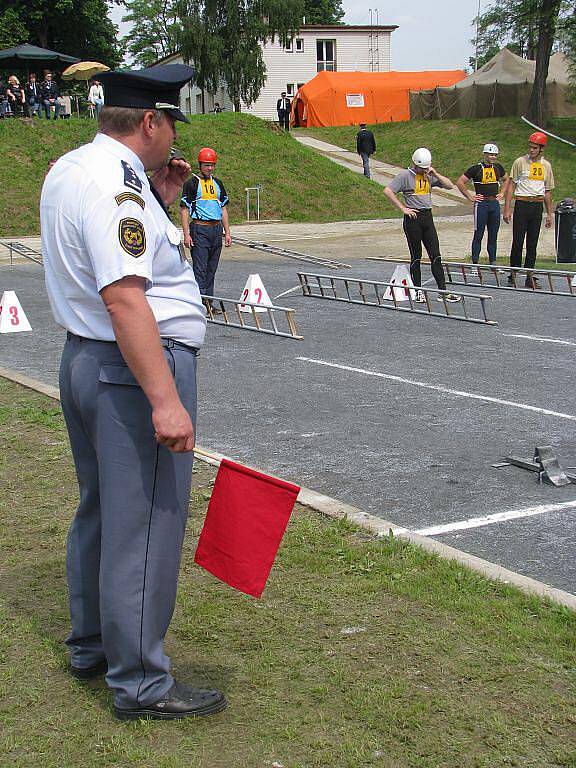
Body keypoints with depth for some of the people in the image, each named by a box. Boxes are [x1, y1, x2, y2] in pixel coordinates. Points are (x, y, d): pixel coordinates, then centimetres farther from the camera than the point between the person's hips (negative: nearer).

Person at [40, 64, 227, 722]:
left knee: (100, 511, 21)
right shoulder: (117, 182, -18)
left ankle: (90, 647, 36)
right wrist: (165, 400, -31)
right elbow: (123, 297, -28)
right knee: (145, 525, -3)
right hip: (136, 369, -11)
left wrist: (158, 201, 13)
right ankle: (139, 684, 7)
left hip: (82, 359, 11)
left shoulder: (68, 170, 13)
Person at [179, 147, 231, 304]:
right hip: (199, 229, -6)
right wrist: (186, 234, -13)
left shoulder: (218, 183, 16)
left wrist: (227, 233, 13)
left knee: (211, 268, 9)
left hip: (216, 229, 6)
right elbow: (184, 210, -5)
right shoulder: (192, 183, -2)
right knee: (200, 268, -9)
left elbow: (223, 209, 20)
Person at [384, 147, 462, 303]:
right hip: (413, 218, -5)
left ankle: (443, 292, 1)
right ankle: (418, 291, 11)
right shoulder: (405, 175, -4)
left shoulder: (429, 175, 12)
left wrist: (435, 174, -3)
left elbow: (449, 186, 11)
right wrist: (403, 208, -12)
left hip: (428, 217, 5)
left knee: (435, 255, 1)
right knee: (416, 256, 2)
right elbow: (388, 191, -12)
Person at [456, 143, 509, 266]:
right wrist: (470, 197, -6)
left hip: (495, 204, 5)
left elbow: (506, 180, 28)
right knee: (478, 235, -2)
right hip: (481, 204, -5)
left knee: (493, 235, 9)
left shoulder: (498, 167, 8)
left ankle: (493, 262, 18)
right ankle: (475, 263, 3)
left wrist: (502, 193, 16)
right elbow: (460, 182, -6)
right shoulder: (476, 168, -7)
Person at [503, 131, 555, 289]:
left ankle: (529, 277, 7)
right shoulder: (520, 162, -1)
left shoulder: (546, 165, 11)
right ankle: (513, 275, 4)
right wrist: (507, 209, -8)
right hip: (522, 204, -3)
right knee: (518, 241, -4)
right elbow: (511, 186, -1)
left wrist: (549, 214, 13)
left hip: (538, 206, 3)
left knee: (532, 243, 4)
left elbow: (547, 192, 16)